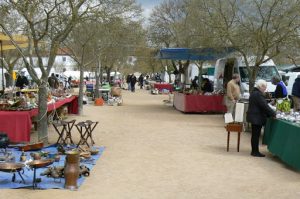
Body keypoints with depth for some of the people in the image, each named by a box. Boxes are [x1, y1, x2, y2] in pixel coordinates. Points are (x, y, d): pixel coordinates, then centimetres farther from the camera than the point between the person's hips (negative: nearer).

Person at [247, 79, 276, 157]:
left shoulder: (254, 92, 15)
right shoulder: (258, 94, -19)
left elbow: (263, 105, 18)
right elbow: (265, 106, -21)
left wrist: (271, 113, 15)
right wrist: (273, 114, -14)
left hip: (254, 117, 10)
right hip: (257, 118, -10)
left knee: (255, 135, 14)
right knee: (256, 135, -3)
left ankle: (254, 151, 19)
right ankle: (255, 152, 3)